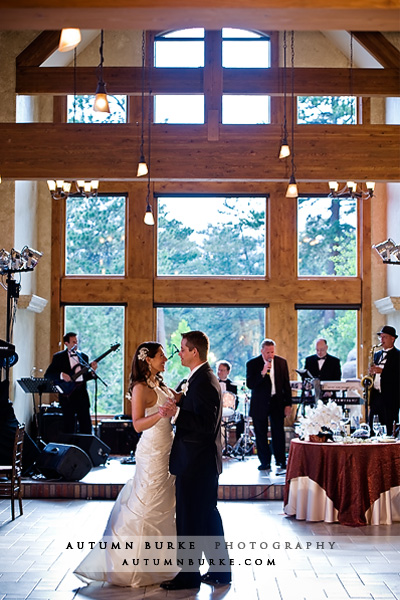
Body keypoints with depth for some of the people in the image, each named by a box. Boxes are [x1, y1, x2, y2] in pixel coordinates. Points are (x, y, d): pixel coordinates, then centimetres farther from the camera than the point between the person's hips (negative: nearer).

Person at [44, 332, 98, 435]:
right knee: (68, 426, -1)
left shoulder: (84, 357, 16)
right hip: (68, 394, -3)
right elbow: (47, 374, -1)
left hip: (82, 393, 3)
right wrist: (61, 375, -16)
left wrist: (92, 371, -2)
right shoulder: (58, 357, 5)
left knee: (86, 425, 0)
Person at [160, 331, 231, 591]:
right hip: (205, 461, 10)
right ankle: (221, 570, 25)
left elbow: (207, 425, -25)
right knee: (208, 516, 17)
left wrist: (176, 412, -25)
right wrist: (178, 403, 10)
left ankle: (188, 576, 9)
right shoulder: (205, 377, 12)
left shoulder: (203, 381, -20)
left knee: (189, 520, 0)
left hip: (195, 462, -10)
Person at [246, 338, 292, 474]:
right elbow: (250, 384, -14)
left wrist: (288, 404, 3)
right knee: (261, 435, 5)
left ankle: (281, 462, 5)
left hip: (277, 402, 1)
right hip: (259, 404, -1)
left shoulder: (281, 362, 3)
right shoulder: (252, 364, -5)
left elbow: (286, 385, 8)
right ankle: (265, 462, 16)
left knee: (278, 433, -3)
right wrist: (262, 373, -24)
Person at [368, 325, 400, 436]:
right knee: (372, 429, 4)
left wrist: (382, 371, -20)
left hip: (389, 397, -6)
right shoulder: (377, 355, 20)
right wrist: (371, 372, 1)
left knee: (388, 430, -6)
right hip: (375, 396, 6)